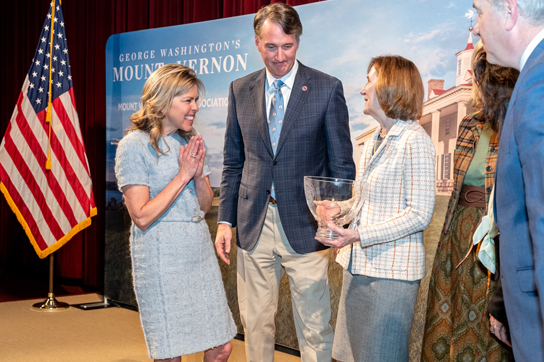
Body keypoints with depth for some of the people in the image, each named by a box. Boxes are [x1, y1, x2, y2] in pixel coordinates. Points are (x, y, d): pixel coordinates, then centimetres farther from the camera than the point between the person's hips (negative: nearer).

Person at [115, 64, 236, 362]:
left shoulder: (190, 141, 11)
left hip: (200, 253, 6)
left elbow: (205, 205, 12)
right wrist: (183, 175, -14)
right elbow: (142, 217, -16)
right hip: (162, 261, -6)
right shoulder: (134, 146, -10)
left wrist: (199, 174, -7)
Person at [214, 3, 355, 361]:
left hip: (305, 226, -3)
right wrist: (226, 220, 5)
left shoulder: (327, 89, -3)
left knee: (315, 329, 4)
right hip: (254, 225, 3)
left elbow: (342, 164, -2)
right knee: (256, 323, 13)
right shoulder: (240, 90, 7)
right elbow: (233, 162, 12)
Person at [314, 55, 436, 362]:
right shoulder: (376, 140, 14)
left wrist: (359, 236, -22)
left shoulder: (415, 141, -14)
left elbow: (419, 214, -18)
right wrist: (340, 208, 3)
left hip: (393, 269, -8)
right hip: (360, 264, 9)